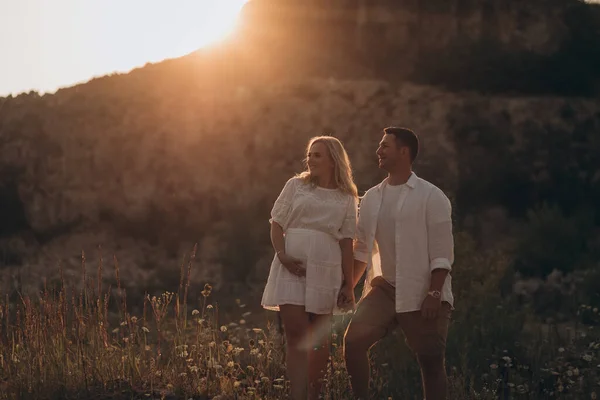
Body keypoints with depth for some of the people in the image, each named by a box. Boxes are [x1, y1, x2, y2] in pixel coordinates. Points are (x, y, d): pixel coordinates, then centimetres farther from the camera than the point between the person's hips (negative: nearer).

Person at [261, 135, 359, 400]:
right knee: (295, 334, -11)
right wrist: (282, 255, -11)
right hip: (291, 267, -1)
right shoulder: (296, 186, 9)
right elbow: (277, 224, 6)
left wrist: (349, 284, 2)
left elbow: (346, 243, 6)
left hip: (325, 269, 1)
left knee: (319, 338, 7)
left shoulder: (346, 199, 9)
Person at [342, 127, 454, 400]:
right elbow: (362, 249, 17)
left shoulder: (431, 197, -6)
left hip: (422, 295, -5)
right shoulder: (371, 198, 11)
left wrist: (434, 294, -18)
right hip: (384, 289, 5)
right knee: (354, 341, -12)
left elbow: (442, 252, -11)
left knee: (431, 362, -1)